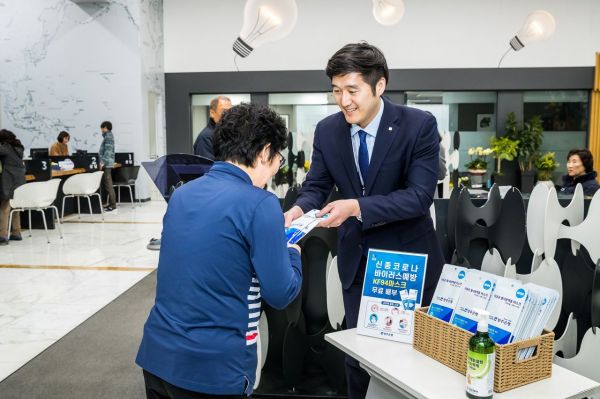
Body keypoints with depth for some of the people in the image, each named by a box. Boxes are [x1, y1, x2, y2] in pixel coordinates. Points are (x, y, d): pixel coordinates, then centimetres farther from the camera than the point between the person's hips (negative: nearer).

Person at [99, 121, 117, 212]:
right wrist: (102, 162, 21)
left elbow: (108, 151, -19)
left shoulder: (108, 136, -11)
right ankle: (111, 204, 17)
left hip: (107, 164, -10)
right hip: (106, 164, 10)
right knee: (107, 185, 12)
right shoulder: (108, 136, 18)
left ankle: (113, 206, -8)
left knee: (108, 185, -9)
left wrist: (103, 162, -23)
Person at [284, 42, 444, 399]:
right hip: (357, 258, 4)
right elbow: (317, 186, 0)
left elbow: (420, 195, -23)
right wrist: (300, 208, -23)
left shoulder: (419, 125, -17)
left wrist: (357, 206, -35)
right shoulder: (328, 130, -5)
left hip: (407, 256, -3)